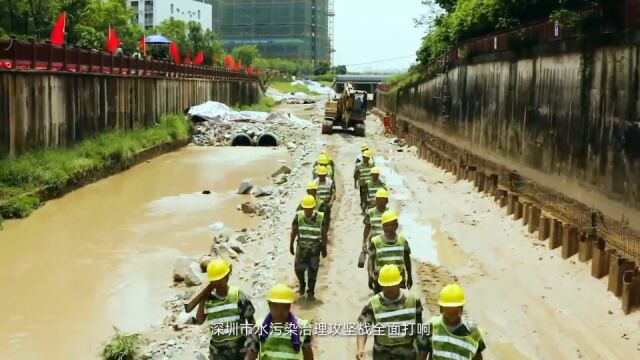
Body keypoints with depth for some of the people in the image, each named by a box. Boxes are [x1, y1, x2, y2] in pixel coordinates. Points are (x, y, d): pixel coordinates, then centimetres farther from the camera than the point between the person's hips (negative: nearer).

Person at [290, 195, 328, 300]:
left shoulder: (320, 218, -15)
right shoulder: (298, 216, -12)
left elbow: (324, 234, -4)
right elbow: (294, 231, 0)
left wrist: (324, 248, 1)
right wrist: (291, 245, 4)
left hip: (315, 248, -1)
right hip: (301, 247, 1)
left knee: (312, 271, 3)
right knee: (298, 268, 2)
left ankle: (310, 292, 18)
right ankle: (302, 284, 33)